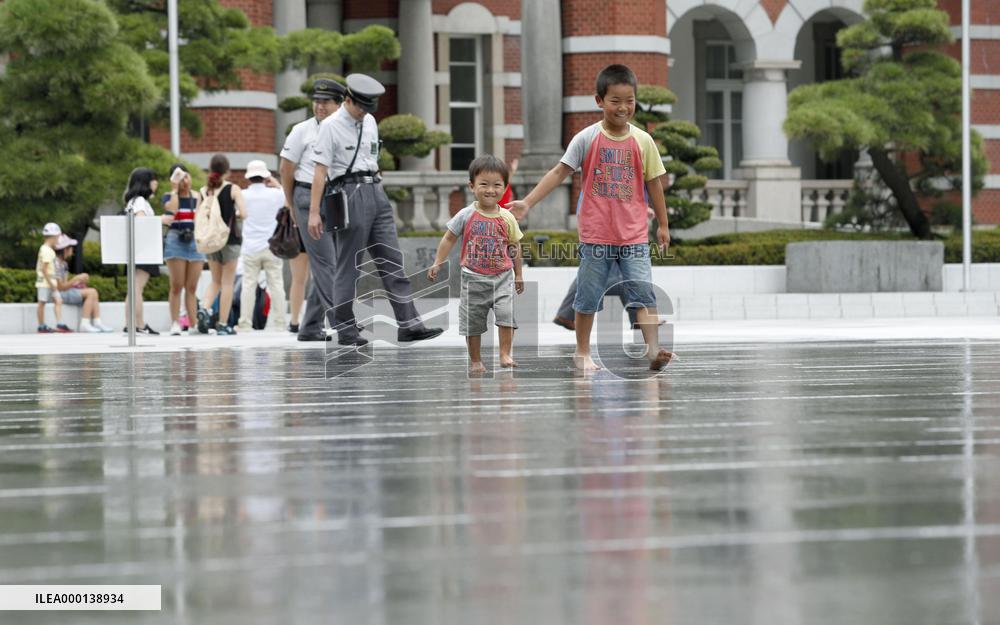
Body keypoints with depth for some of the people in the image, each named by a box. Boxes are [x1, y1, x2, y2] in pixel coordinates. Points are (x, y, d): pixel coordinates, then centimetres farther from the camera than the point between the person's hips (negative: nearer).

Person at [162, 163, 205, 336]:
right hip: (175, 241, -3)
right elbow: (171, 212, -19)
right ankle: (175, 324, -5)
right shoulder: (169, 197, 2)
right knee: (177, 286, -7)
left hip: (195, 242, 3)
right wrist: (175, 190, -11)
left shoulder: (197, 197, 13)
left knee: (192, 287, 3)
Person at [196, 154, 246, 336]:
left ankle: (204, 308, -9)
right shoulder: (233, 189, -8)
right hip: (230, 238, -4)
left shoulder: (204, 191, 2)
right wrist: (234, 215, 6)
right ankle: (223, 324, 3)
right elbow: (243, 214, -14)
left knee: (215, 281, 17)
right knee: (227, 282, 4)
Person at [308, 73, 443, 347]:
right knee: (348, 265, -1)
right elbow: (320, 170, -10)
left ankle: (408, 324, -1)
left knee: (392, 261, 1)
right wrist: (314, 212, -14)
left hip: (376, 193, 7)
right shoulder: (331, 126, -6)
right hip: (349, 194, -7)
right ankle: (345, 329, 6)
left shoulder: (369, 122, 15)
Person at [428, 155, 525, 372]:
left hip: (502, 276, 0)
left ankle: (505, 354, -7)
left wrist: (518, 275, 15)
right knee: (472, 320, 6)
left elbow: (514, 247, 10)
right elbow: (449, 239, 3)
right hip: (473, 277, 0)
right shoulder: (467, 215, -6)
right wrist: (437, 263, -2)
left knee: (506, 313, -17)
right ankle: (475, 360, 19)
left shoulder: (507, 218, -1)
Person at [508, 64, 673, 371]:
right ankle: (582, 352, 21)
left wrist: (663, 224, 14)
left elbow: (653, 183, 9)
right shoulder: (587, 138, -4)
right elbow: (559, 172, -4)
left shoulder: (643, 141, 1)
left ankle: (653, 350, -17)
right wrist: (527, 202, -11)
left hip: (634, 234, 1)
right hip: (596, 235, -1)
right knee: (588, 296, 8)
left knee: (643, 292, -10)